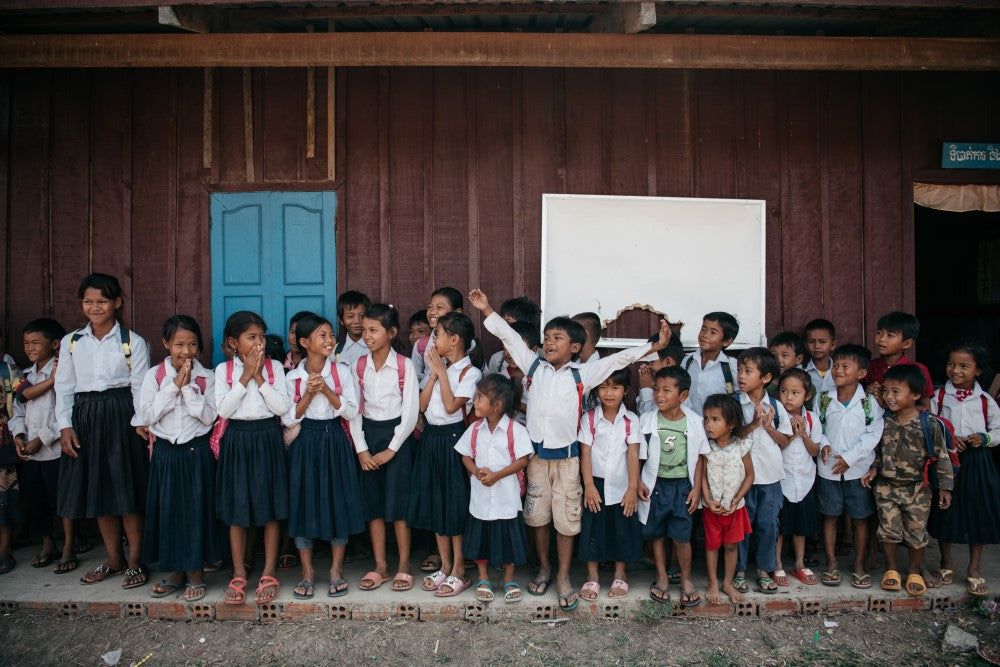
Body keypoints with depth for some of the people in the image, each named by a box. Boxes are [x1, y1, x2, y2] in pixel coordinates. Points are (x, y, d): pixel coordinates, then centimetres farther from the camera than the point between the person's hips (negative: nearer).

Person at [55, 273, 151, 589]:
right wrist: (65, 425, -1)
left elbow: (140, 387, -5)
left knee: (127, 490, 0)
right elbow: (64, 386, 8)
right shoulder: (71, 342, 8)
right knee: (97, 491, 11)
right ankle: (114, 560, 26)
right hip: (84, 418, 4)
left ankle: (135, 561, 14)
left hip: (121, 417, -4)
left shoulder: (132, 342, -2)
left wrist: (140, 422, -15)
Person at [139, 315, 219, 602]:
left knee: (196, 509, 3)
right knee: (167, 510, 9)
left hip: (197, 452, -1)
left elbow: (208, 417, -11)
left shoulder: (207, 377, -3)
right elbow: (148, 415, -10)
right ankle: (175, 572, 25)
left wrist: (188, 387, -17)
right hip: (165, 452, 2)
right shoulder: (154, 375, 0)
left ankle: (195, 572, 17)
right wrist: (174, 385, -15)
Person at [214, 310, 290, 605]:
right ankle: (239, 574, 22)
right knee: (236, 508, 8)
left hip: (267, 438, 0)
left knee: (270, 506, 5)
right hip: (237, 439, 1)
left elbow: (281, 407, -10)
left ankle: (268, 573, 18)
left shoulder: (274, 367, -1)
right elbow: (223, 409, -10)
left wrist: (259, 377, -14)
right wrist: (245, 376, -14)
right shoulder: (223, 370, 0)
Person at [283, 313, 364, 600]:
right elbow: (288, 419, -4)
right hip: (305, 443, 0)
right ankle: (307, 573, 20)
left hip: (335, 442, 0)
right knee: (304, 503, 4)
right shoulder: (293, 376, -1)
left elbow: (351, 411, -6)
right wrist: (309, 394, -17)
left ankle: (336, 570, 21)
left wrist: (327, 390, -18)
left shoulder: (342, 370, -2)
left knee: (338, 502, 4)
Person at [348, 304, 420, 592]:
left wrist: (391, 449, -11)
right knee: (372, 503, 8)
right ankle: (380, 566, 21)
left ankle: (404, 566, 15)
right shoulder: (359, 365, 3)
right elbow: (355, 410, 3)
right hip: (368, 434, 4)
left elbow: (411, 411, -9)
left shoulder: (404, 366, -8)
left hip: (397, 434, -4)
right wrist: (361, 449, -5)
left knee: (398, 502, 0)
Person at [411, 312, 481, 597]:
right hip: (431, 437, 7)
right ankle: (445, 566, 26)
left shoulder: (470, 372, -10)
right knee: (434, 502, 12)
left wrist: (442, 371, -14)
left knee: (455, 504, 1)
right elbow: (422, 404, 2)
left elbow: (451, 406, -21)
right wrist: (434, 372, -6)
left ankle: (459, 571, 15)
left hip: (453, 438, -7)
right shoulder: (438, 367, 10)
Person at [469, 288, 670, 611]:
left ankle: (563, 577, 23)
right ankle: (544, 568, 33)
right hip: (535, 454, 2)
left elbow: (618, 359, -8)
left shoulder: (582, 375, -4)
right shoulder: (533, 366, 1)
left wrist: (653, 346, -14)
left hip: (566, 456, -2)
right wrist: (487, 309, 2)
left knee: (566, 519, 7)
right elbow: (509, 337, 2)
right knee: (537, 516, 13)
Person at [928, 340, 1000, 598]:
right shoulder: (939, 397, -1)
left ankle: (974, 569, 23)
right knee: (944, 511, 7)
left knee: (979, 513, 6)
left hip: (977, 462, 1)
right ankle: (946, 562, 27)